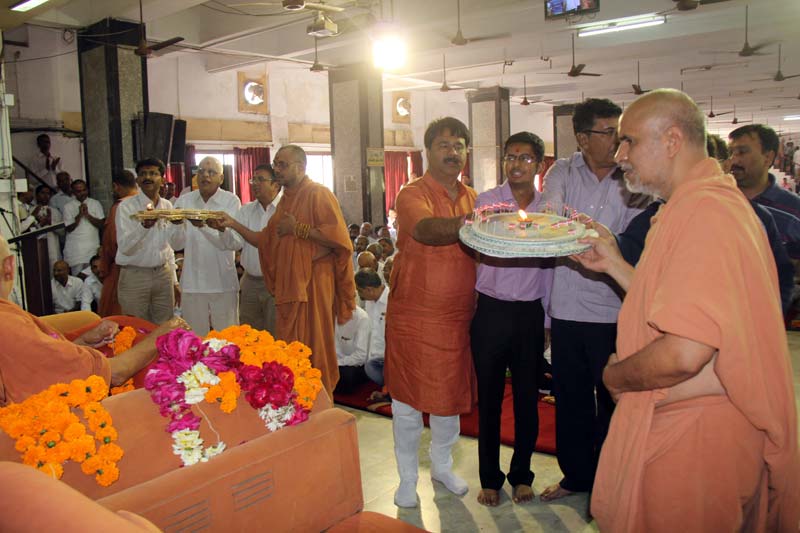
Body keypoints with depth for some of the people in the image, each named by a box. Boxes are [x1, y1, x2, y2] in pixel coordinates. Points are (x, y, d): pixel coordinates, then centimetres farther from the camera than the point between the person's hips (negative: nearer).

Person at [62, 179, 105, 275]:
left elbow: (102, 224, -1)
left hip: (93, 247, 1)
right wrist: (79, 215, -12)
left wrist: (87, 215, -13)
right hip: (75, 249, -1)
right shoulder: (68, 206, 3)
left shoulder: (95, 204, 7)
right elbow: (68, 228, -1)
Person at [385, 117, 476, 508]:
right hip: (413, 315, -5)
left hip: (458, 315, 5)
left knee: (450, 394, 17)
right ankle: (407, 476, 27)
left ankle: (442, 465, 39)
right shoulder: (412, 193, -9)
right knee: (408, 398, 8)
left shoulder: (472, 198, 10)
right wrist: (470, 223, -46)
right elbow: (425, 228, -32)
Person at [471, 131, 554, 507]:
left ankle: (521, 474, 28)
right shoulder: (486, 200, 1)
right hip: (491, 310, -2)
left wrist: (547, 318, 12)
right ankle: (490, 477, 23)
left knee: (527, 398, 11)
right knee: (489, 398, 8)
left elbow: (549, 264, 10)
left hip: (530, 312, 2)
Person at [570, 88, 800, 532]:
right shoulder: (717, 201, 11)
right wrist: (613, 264, 11)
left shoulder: (703, 212, -24)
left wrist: (615, 376, -13)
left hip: (690, 441, -10)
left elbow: (683, 353, -31)